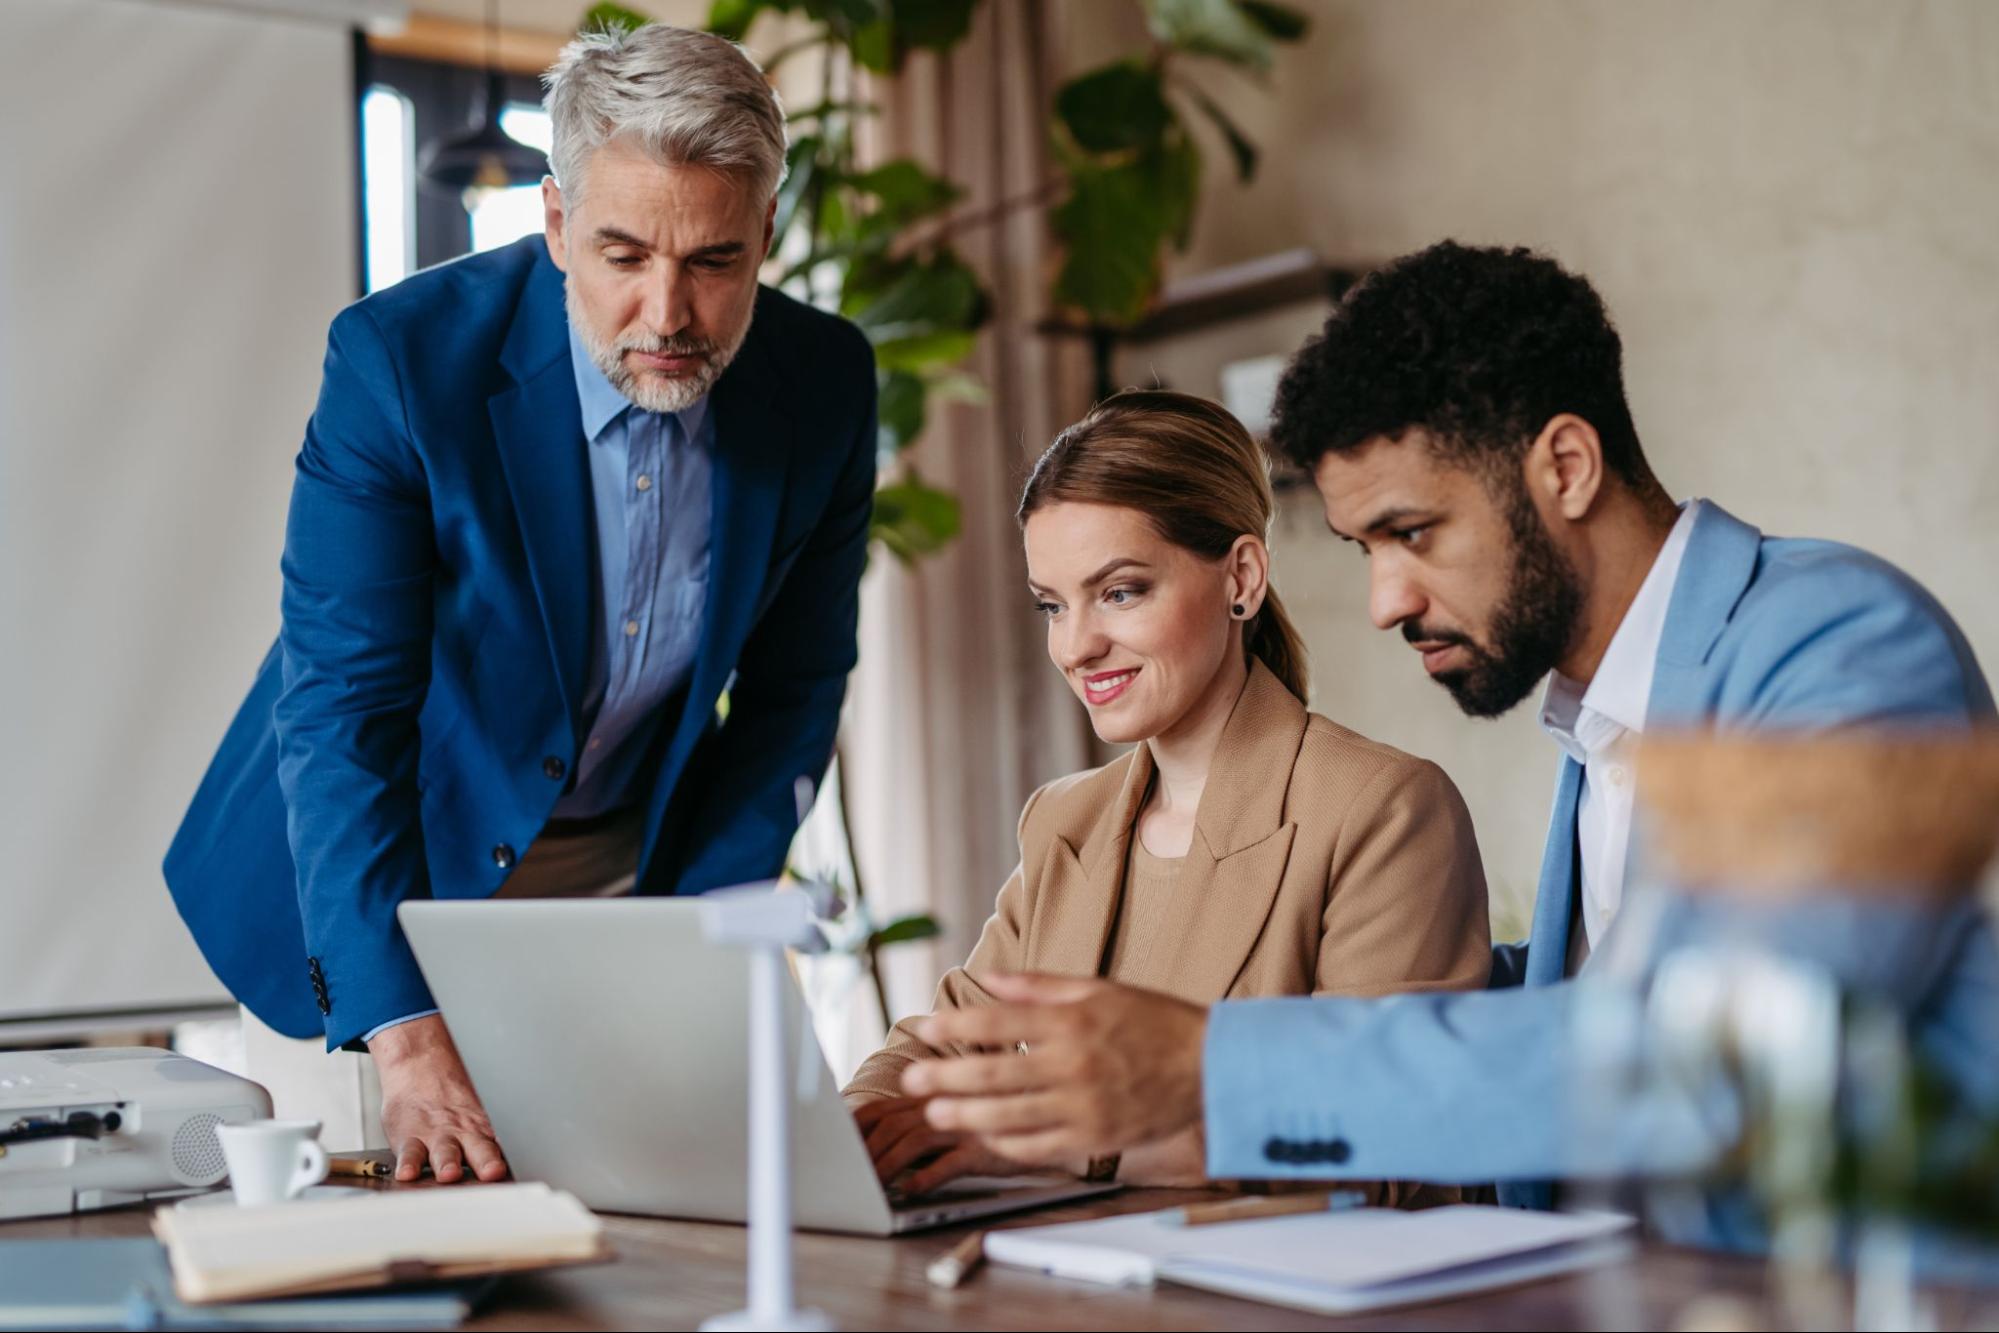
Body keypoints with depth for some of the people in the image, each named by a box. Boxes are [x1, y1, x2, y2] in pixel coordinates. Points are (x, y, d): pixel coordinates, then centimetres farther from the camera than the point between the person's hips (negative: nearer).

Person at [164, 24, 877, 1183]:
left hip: (625, 872, 3)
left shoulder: (826, 383, -13)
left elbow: (790, 693, -2)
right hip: (372, 882, -2)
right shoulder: (404, 357, -24)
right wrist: (405, 1036, -36)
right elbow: (341, 705, -26)